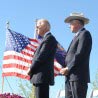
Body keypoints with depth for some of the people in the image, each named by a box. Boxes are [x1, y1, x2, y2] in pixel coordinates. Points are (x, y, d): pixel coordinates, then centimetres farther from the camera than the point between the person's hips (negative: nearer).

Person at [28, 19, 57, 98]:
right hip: (41, 77, 10)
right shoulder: (47, 38, 23)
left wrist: (31, 69, -7)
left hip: (43, 76, -10)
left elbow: (42, 56, -15)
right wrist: (33, 69, 9)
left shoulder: (49, 38, -6)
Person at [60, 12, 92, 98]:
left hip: (78, 76, -9)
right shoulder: (77, 36, 25)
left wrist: (68, 68, -11)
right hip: (70, 77, 9)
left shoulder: (84, 34, -2)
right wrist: (66, 68, 6)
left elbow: (80, 54, -14)